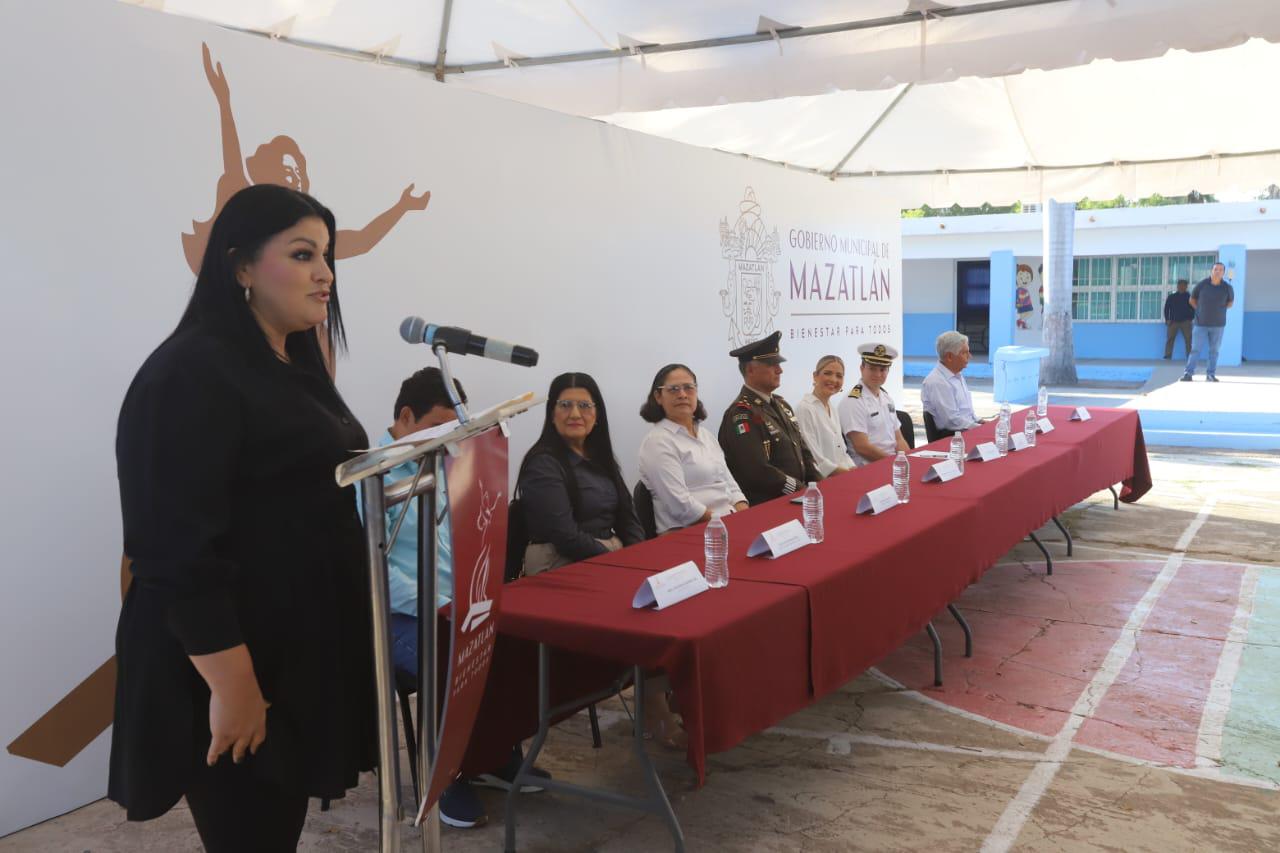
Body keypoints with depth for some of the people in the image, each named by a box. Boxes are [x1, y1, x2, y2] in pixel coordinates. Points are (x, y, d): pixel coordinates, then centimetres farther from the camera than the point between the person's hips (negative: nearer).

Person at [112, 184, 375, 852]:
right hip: (238, 662, -9)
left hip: (302, 650, 9)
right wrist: (231, 684, -23)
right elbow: (179, 548, -23)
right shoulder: (189, 372, -17)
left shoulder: (293, 367, 12)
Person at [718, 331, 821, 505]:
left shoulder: (780, 404, 16)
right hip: (765, 508, -8)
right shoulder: (740, 415, -14)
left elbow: (802, 449, 20)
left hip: (795, 500, 8)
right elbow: (758, 473, -21)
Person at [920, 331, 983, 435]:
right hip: (949, 436, -9)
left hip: (968, 429, 9)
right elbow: (953, 421, -20)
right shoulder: (937, 382, -17)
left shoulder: (958, 375, 15)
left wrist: (981, 422, 8)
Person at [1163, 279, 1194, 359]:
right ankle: (1167, 356, -4)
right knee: (1170, 339, -5)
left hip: (1185, 321, 0)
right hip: (1173, 321, 0)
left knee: (1188, 339, -6)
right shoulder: (1171, 297, 6)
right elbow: (1166, 308, 8)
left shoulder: (1189, 297, 6)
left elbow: (1193, 309, 10)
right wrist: (1167, 319, -2)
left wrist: (1191, 319, -1)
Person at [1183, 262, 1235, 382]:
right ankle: (1188, 373, -6)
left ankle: (1211, 374, 12)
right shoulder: (1202, 284, -5)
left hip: (1218, 324, 1)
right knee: (1196, 349, -5)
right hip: (1201, 323, -1)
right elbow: (1192, 300, 9)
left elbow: (1231, 302, 17)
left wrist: (1219, 310, 8)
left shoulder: (1227, 287, -2)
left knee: (1214, 350, 6)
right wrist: (1201, 310, 3)